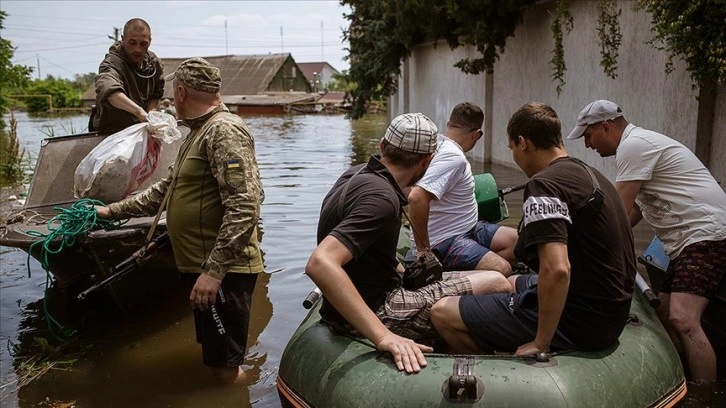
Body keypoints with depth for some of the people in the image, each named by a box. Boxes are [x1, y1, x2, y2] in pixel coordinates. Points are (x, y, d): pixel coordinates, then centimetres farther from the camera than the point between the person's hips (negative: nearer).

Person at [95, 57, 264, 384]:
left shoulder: (225, 130, -16)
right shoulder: (200, 131, 19)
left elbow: (244, 208, -26)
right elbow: (167, 189, 27)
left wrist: (214, 270, -28)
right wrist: (113, 211, 25)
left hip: (224, 270, -10)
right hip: (205, 266, 10)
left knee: (224, 369, -1)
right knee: (215, 360, 19)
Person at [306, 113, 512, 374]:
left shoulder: (357, 174, 4)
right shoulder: (382, 198, -24)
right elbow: (319, 264, -38)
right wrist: (383, 336, -40)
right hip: (377, 310, -10)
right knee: (496, 284, -9)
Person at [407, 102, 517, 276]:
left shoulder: (438, 144, 5)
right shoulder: (454, 158, -24)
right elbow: (417, 198, -36)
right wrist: (423, 249, -26)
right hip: (444, 241, -10)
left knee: (517, 241, 8)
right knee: (502, 270, -26)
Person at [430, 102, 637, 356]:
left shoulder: (544, 185, -19)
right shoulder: (590, 174, 12)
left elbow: (556, 270, -31)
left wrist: (540, 344, -21)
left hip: (579, 321, -10)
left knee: (442, 313, -9)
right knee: (513, 282, 35)